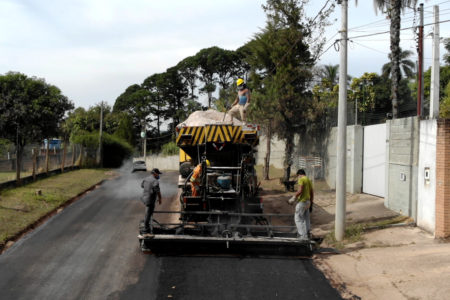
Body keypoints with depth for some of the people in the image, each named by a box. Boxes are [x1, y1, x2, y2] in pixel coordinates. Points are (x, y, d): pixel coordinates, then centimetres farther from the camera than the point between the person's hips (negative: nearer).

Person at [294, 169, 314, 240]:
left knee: (298, 219, -5)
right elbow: (312, 194, 16)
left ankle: (303, 235, -9)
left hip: (301, 201, -9)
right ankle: (307, 233, 19)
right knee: (306, 219, 15)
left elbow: (300, 191, -22)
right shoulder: (309, 180, 15)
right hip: (308, 201, 9)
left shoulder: (301, 179, -11)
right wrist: (311, 205, 20)